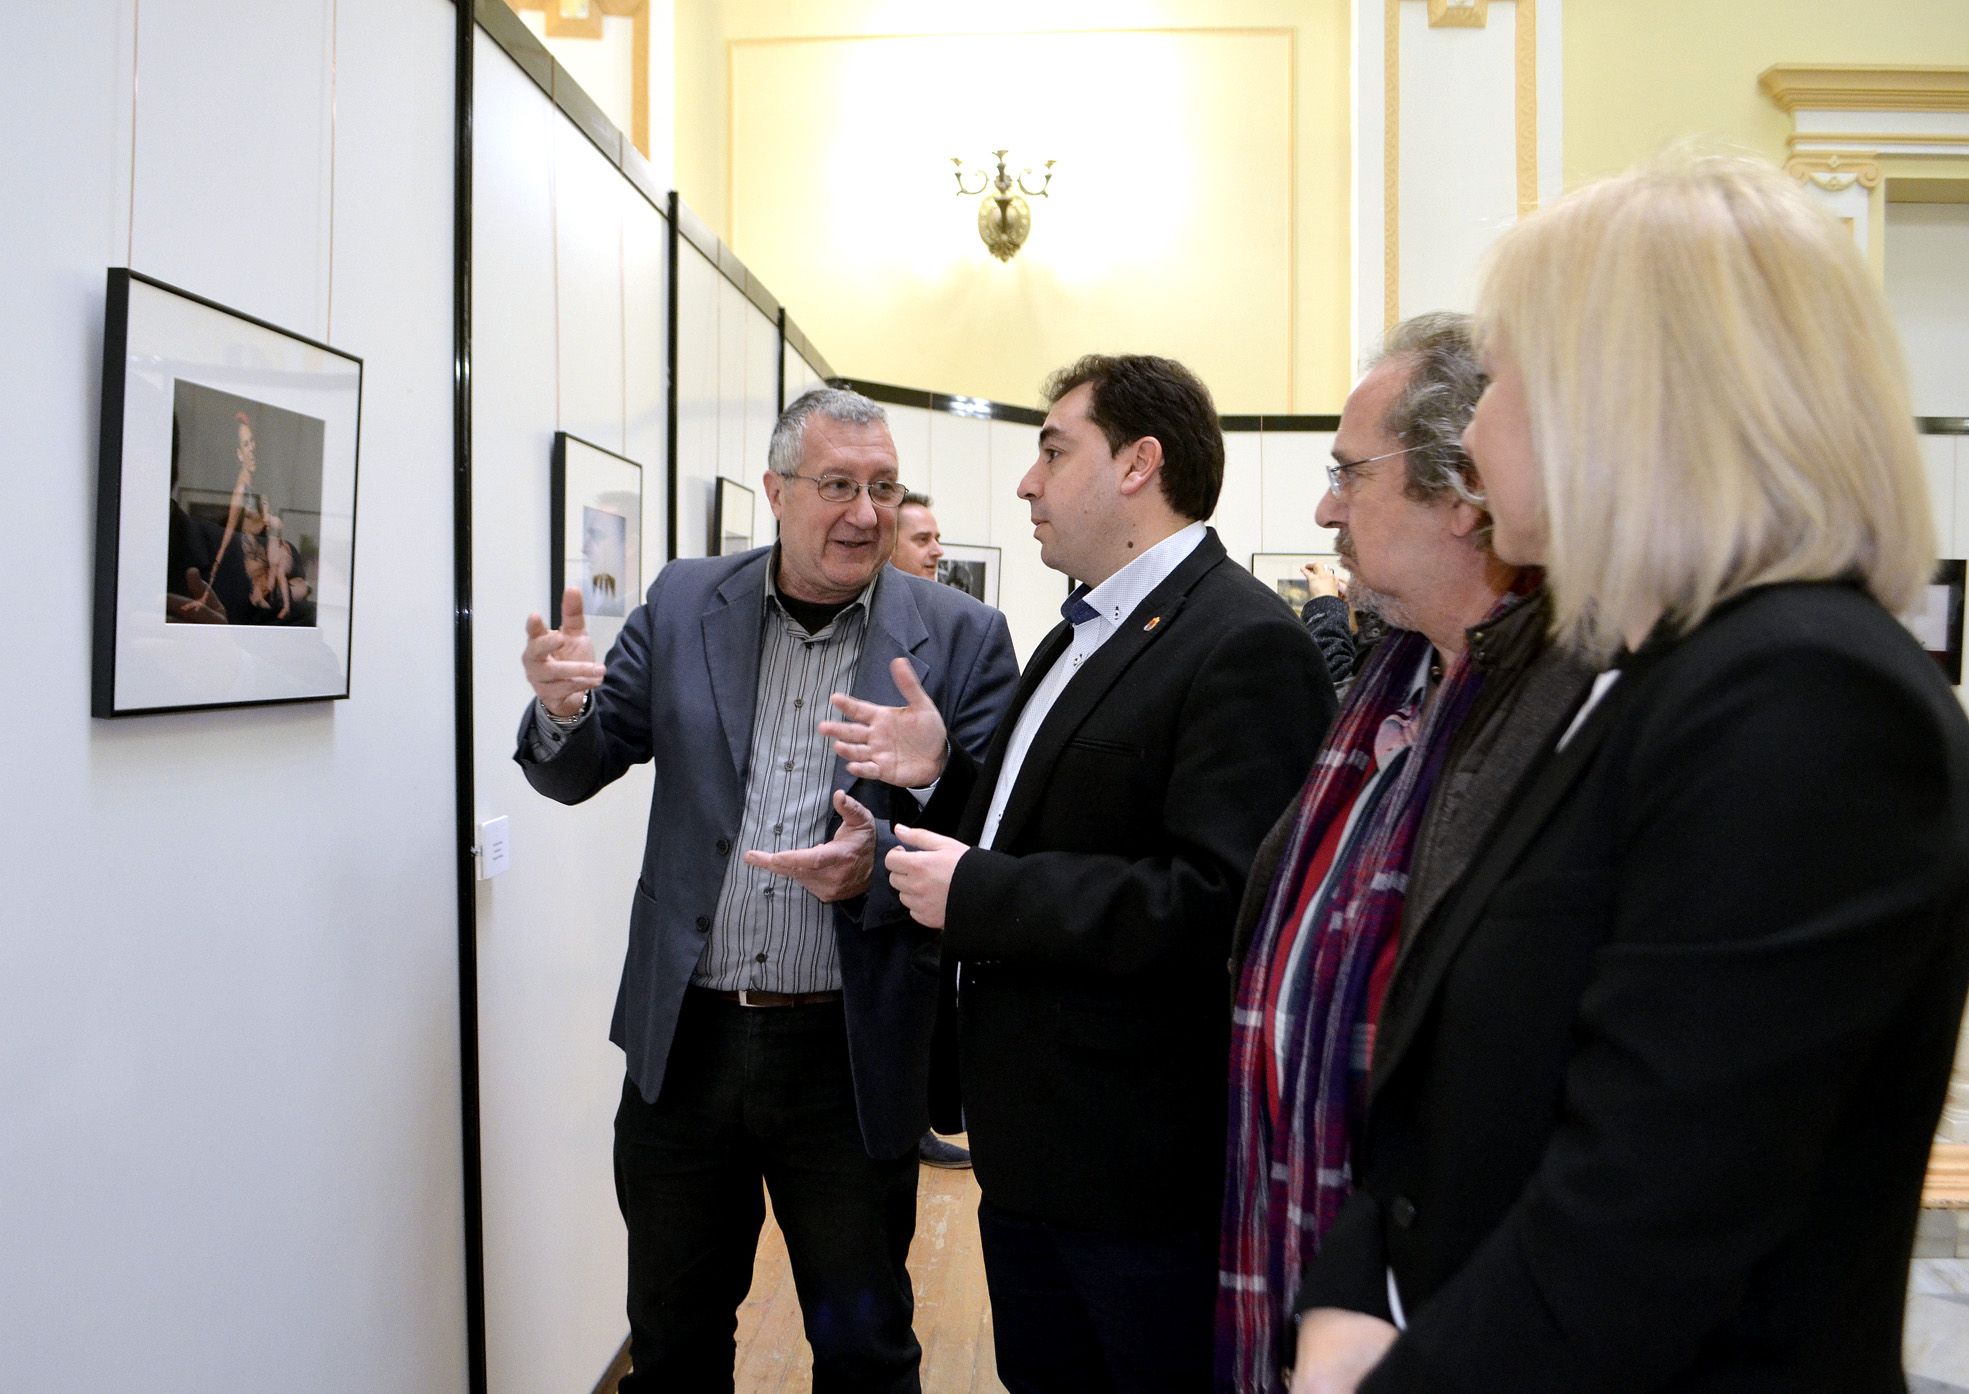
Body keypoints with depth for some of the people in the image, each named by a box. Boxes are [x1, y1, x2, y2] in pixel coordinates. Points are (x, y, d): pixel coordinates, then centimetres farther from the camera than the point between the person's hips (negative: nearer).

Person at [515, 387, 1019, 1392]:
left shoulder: (961, 639, -6)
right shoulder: (683, 606, 1)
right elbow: (574, 773, 4)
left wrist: (883, 865, -28)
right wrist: (564, 707, -19)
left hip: (850, 1054, -2)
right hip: (685, 1039, 3)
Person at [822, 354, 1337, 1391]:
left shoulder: (1244, 644, -19)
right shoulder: (1084, 635, 14)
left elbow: (1217, 902, -29)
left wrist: (976, 895, -23)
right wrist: (947, 775, 3)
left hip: (1144, 1165, -9)